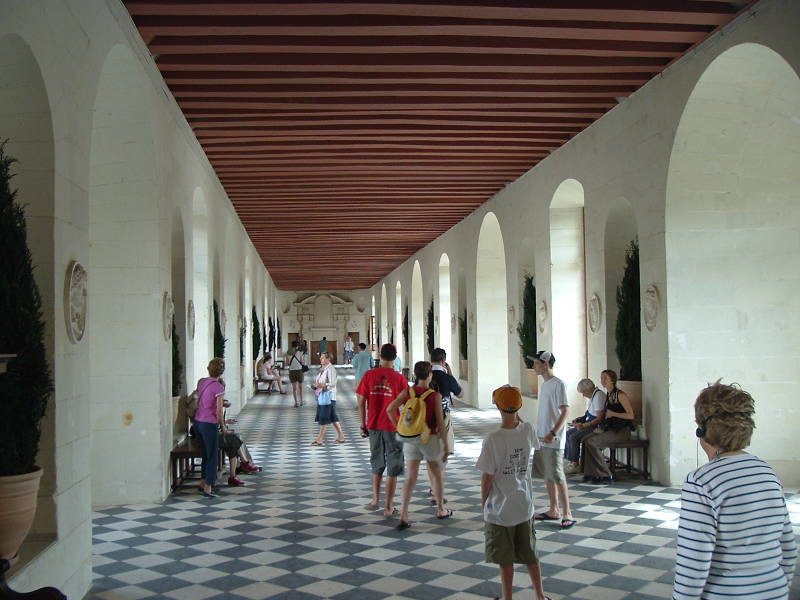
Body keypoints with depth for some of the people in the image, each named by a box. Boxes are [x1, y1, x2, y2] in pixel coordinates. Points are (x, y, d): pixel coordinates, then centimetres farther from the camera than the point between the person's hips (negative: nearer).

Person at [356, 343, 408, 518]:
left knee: (377, 465, 21)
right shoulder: (399, 378, -9)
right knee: (393, 468, 6)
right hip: (393, 427, -3)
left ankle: (375, 500, 30)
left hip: (374, 426, 3)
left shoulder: (369, 375, -4)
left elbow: (361, 402, -1)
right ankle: (389, 507, 8)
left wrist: (363, 425, 8)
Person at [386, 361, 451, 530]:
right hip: (430, 438, -3)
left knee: (410, 477, 6)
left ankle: (404, 516, -3)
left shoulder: (407, 392, -2)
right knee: (437, 475, 18)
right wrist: (445, 446, -4)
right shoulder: (435, 395, -12)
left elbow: (390, 409, -9)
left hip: (410, 438, 3)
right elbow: (440, 423, -11)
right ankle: (441, 510, 32)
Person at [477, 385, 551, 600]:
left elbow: (487, 477, -17)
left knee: (505, 560, 10)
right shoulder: (528, 430, -8)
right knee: (530, 555, 19)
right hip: (525, 506, 5)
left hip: (500, 510, -5)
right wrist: (516, 414, 15)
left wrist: (483, 502, 0)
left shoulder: (493, 439, -22)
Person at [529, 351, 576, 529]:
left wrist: (553, 433, -25)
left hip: (553, 440, -9)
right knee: (548, 475, 13)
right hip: (542, 438, 9)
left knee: (556, 476, -8)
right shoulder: (544, 384, 14)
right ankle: (553, 510, 22)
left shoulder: (558, 384, -13)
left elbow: (565, 411, -18)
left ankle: (567, 514, -2)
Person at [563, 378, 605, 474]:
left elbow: (600, 418, -24)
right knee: (568, 433, 3)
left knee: (574, 437, -20)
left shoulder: (598, 396, -19)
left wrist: (583, 425, -22)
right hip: (590, 424, 11)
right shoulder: (592, 395, 13)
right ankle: (569, 461, 2)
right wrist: (579, 419, 9)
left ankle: (575, 465, -11)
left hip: (597, 426, -11)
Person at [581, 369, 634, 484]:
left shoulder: (620, 395, -11)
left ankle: (604, 475, -13)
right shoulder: (608, 395, 15)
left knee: (592, 442, -22)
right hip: (610, 429, 8)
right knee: (585, 439, -10)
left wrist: (613, 413, -19)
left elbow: (631, 415, -15)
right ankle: (590, 473, -8)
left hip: (621, 431, -8)